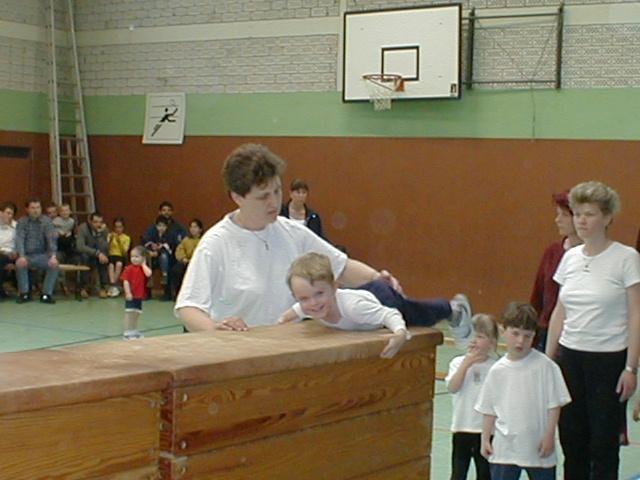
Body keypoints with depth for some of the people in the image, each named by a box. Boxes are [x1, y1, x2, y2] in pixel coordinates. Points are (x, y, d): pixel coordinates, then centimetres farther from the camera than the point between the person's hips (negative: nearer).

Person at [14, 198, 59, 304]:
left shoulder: (46, 221, 1)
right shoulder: (22, 222, 1)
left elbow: (51, 238, -10)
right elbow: (19, 239, -11)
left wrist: (53, 256, -27)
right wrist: (21, 256, -29)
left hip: (42, 255, 0)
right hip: (27, 256, 0)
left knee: (54, 264, -28)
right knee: (19, 263, -31)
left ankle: (46, 294, -16)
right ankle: (24, 294, -13)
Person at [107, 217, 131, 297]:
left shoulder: (126, 238, 10)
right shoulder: (110, 235, 12)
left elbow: (125, 252, -2)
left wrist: (120, 242, -13)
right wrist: (109, 240, -13)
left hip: (121, 257, 0)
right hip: (111, 255, 0)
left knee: (119, 264, -35)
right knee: (111, 264, -34)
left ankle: (111, 286, -30)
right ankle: (113, 286, -39)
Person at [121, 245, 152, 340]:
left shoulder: (144, 268, 5)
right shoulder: (129, 268, -8)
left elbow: (148, 274, -18)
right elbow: (125, 281, -12)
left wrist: (143, 264, -9)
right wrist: (128, 293, -19)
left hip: (139, 296, 5)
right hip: (131, 296, -5)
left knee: (136, 314, 15)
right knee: (129, 314, -4)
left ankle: (134, 331, 26)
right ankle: (127, 333, -1)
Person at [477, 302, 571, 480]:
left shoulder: (545, 366, -10)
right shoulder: (497, 370, -1)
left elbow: (554, 403, -7)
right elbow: (488, 409, 7)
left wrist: (549, 435, -10)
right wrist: (485, 438, 6)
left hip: (537, 445, -2)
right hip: (504, 447, 2)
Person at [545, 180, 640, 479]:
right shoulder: (570, 257, 7)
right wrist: (548, 358, 11)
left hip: (608, 359, -5)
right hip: (570, 357, 5)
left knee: (603, 443, 2)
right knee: (571, 438, 9)